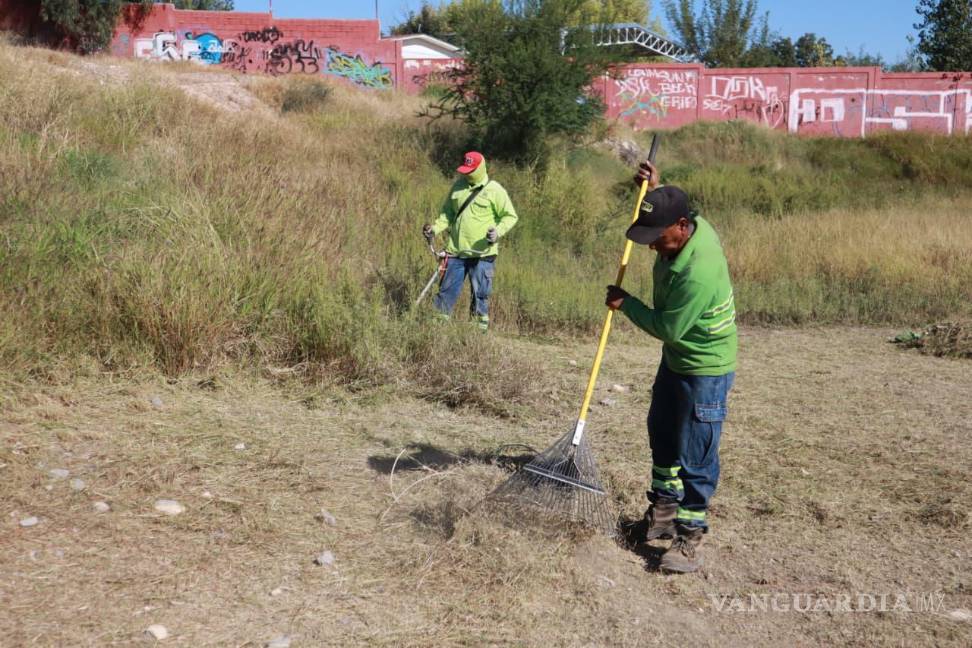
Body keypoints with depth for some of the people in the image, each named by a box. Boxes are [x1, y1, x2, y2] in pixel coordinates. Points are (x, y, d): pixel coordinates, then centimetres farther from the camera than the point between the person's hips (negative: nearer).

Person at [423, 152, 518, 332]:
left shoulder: (494, 190, -4)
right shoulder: (458, 186, 10)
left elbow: (510, 216, -2)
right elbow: (448, 213, 18)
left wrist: (498, 231, -19)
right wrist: (435, 228, 2)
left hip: (482, 253, -4)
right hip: (456, 251, 4)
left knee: (480, 294, 2)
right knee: (447, 290, 6)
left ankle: (481, 328, 13)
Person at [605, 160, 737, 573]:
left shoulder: (699, 272, -36)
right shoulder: (691, 225, -8)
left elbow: (667, 328, -27)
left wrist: (626, 303, -15)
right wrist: (654, 190, 8)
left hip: (705, 371, -10)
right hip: (676, 359, 10)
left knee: (695, 457, -1)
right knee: (662, 436, 22)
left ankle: (690, 537, 12)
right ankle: (664, 509, 40)